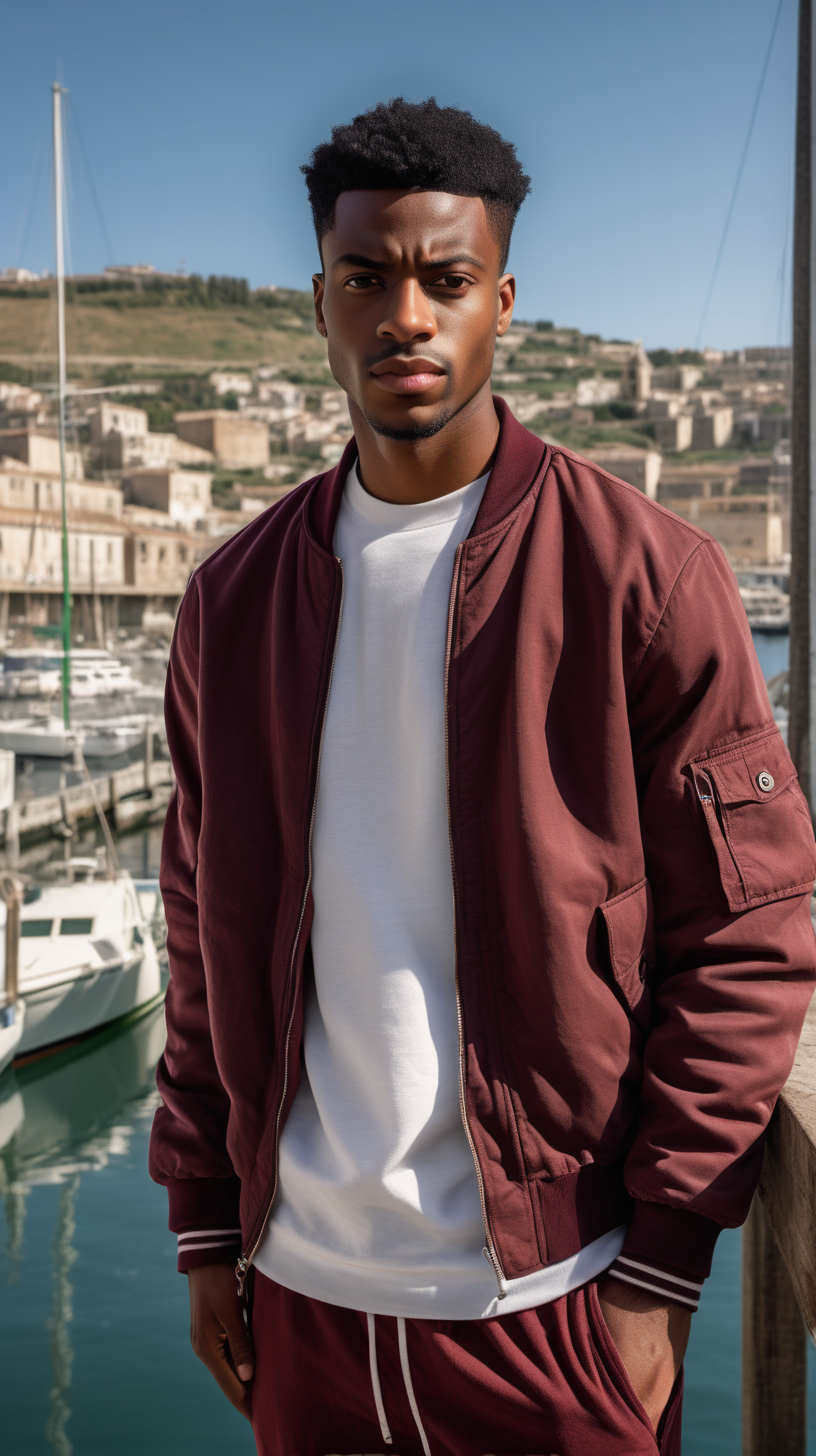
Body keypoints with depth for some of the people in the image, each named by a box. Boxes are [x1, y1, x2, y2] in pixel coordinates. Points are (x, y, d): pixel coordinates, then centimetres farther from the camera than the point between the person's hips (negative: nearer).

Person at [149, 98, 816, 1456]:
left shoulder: (644, 575, -9)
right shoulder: (234, 599, 4)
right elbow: (209, 935, 8)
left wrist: (657, 1269, -10)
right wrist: (206, 1226, 7)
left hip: (550, 1294, -3)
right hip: (300, 1289, 4)